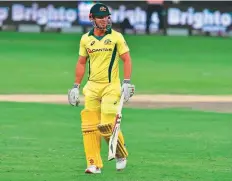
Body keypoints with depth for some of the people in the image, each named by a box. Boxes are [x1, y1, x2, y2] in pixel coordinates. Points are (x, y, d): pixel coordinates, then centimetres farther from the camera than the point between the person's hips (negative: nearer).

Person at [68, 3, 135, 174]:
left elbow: (127, 59, -2)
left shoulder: (116, 37, -1)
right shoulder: (85, 39, 9)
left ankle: (121, 155, 13)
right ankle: (94, 164, 1)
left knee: (107, 125, -13)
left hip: (111, 86, -4)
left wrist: (127, 82, -12)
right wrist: (76, 86, 12)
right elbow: (81, 62, 16)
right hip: (92, 87, 4)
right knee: (89, 126, -4)